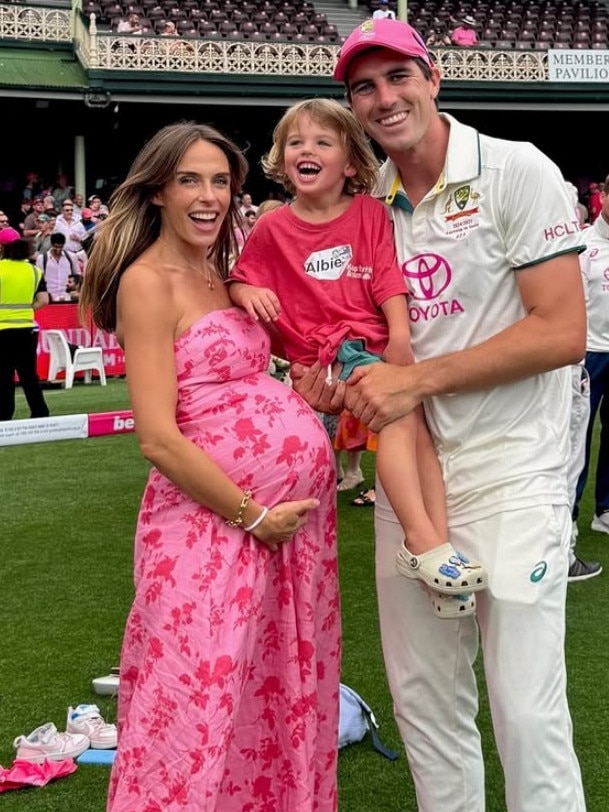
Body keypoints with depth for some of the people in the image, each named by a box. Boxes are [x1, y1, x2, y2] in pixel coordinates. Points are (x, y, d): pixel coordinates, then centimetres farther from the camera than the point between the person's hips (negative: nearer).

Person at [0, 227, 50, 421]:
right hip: (27, 329, 4)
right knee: (29, 375, 11)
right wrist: (25, 309, 10)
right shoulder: (34, 270, 4)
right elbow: (43, 300, -1)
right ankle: (40, 413, 12)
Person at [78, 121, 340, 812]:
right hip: (214, 517, -8)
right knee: (200, 710, 2)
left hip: (299, 503, 8)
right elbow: (158, 439, -16)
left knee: (290, 694, 16)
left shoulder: (220, 273, 15)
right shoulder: (147, 281, -9)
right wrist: (252, 515, -13)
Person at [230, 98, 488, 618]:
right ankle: (423, 541, -30)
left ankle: (437, 543, -17)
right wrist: (248, 292, -8)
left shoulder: (371, 214, 9)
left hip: (378, 343, 3)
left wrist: (400, 335, -12)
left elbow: (389, 280, 3)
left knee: (420, 423, -19)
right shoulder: (273, 229, 7)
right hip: (323, 357, -3)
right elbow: (240, 281, 15)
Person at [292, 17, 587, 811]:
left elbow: (563, 332, -13)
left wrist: (416, 379, -17)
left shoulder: (516, 171, -7)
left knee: (527, 707, -5)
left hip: (510, 472, -5)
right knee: (423, 695, 12)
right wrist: (334, 386, -5)